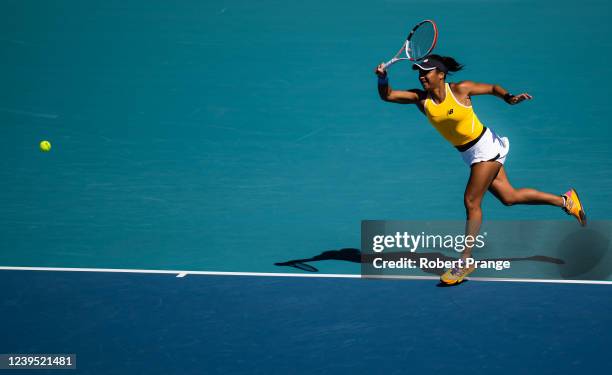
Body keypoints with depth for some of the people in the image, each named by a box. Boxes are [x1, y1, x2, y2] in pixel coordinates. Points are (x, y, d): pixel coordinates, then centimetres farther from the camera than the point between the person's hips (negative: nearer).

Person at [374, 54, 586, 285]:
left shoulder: (460, 89, -17)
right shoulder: (421, 98, -6)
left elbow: (493, 88, -3)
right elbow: (387, 95, -12)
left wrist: (509, 98, -20)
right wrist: (383, 78, -30)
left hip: (485, 147, -6)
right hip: (468, 154, 6)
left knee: (471, 201, -11)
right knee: (509, 197, 12)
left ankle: (465, 262, -1)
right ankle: (565, 200, 30)